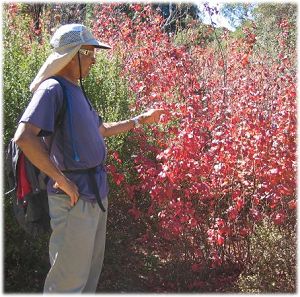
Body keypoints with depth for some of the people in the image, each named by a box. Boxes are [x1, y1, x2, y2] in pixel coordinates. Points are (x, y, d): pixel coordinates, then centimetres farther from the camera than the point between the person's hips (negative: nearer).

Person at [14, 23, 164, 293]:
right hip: (74, 198, -9)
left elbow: (102, 129, 30)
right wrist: (61, 179, -24)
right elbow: (24, 137, -28)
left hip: (96, 194, 9)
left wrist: (141, 120, 32)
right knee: (69, 278, -1)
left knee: (91, 269, 20)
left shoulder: (77, 90, 14)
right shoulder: (53, 89, -15)